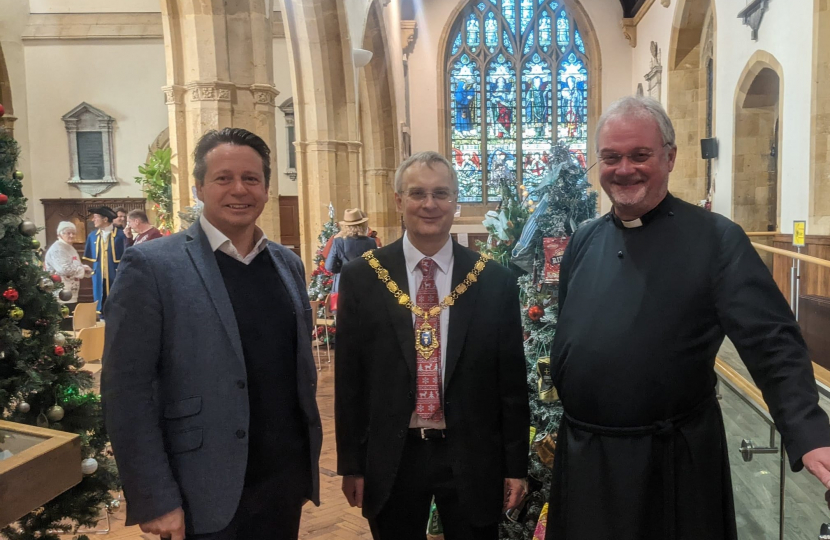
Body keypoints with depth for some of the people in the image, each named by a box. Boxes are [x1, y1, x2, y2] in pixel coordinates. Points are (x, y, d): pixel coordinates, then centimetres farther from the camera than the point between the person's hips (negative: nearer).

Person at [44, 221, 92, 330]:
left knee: (72, 325, 13)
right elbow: (64, 269, -26)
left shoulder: (71, 248, 17)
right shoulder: (56, 248, -13)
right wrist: (83, 269, -11)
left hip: (71, 295, 10)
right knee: (64, 327, -8)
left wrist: (85, 268, 4)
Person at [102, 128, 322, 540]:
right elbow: (126, 391, -12)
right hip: (206, 496, -5)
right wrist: (155, 500, -13)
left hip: (287, 480, 5)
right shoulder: (151, 266, -11)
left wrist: (309, 458, 12)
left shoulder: (288, 264, 6)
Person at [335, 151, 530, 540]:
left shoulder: (495, 281, -3)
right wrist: (351, 463, 1)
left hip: (472, 458, 0)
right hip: (390, 460, 0)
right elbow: (348, 378, 0)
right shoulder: (362, 277, -4)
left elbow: (511, 380, 0)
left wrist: (516, 465, 1)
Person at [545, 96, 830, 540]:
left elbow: (773, 344, -17)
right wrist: (570, 416, 12)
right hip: (581, 456, 5)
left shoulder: (717, 239, -10)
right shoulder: (584, 242, 5)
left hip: (672, 462, -4)